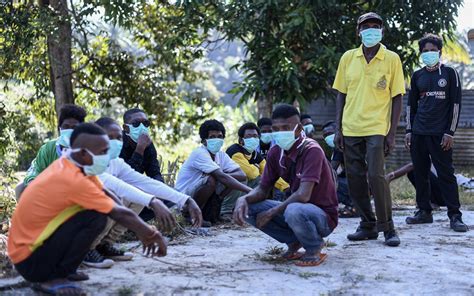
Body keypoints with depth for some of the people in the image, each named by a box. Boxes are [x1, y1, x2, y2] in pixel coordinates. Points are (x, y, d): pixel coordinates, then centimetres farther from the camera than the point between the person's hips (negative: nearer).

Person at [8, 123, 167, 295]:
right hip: (29, 260, -9)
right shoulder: (73, 179, -24)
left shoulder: (68, 165, 2)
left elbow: (109, 198, 8)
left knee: (104, 207, 6)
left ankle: (64, 270, 10)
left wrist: (142, 232, 9)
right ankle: (51, 278, -9)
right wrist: (152, 234, -3)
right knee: (96, 217, -22)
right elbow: (120, 214, -16)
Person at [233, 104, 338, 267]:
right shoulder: (275, 153, 0)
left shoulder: (311, 150, -22)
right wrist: (244, 199, -16)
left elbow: (303, 195, -29)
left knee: (293, 211, -39)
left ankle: (314, 248, -8)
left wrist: (272, 212, -21)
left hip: (323, 216, -7)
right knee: (249, 208, -8)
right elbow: (262, 189, 5)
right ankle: (295, 241, 5)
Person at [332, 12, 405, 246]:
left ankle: (387, 227, 2)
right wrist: (338, 129, 4)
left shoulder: (392, 59, -1)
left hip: (377, 129, -3)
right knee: (355, 178, 6)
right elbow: (341, 95, 10)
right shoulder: (348, 58, 7)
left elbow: (397, 98, 0)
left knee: (376, 176, -12)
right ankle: (367, 225, 20)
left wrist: (392, 133, -6)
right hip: (350, 129, 4)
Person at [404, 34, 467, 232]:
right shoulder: (417, 76, 12)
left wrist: (450, 132, -9)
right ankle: (424, 211, 17)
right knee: (420, 174, 7)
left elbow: (455, 104, -2)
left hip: (440, 134, -4)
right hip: (418, 133, 4)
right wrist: (409, 131, 9)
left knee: (446, 174, -6)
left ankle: (455, 216, -3)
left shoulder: (449, 74, 2)